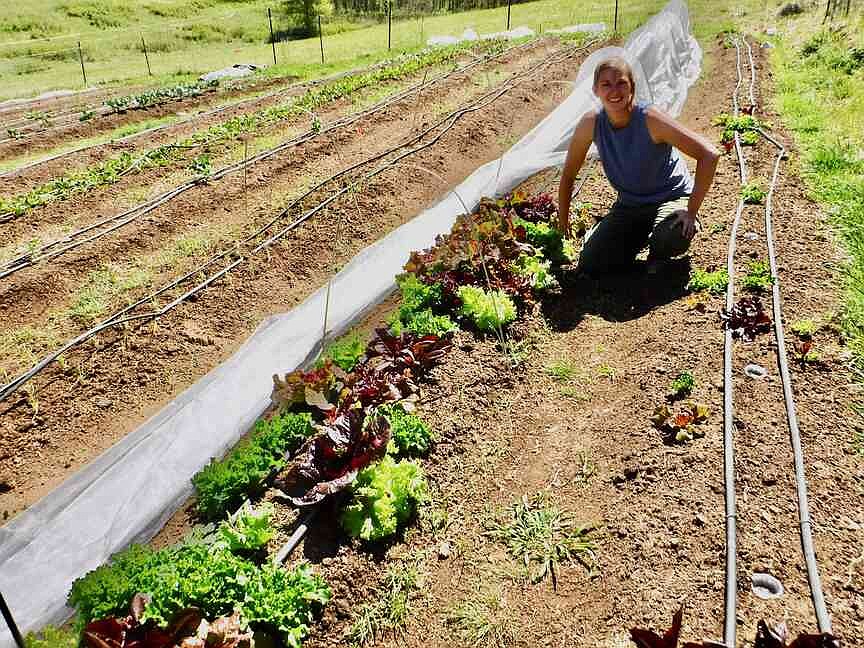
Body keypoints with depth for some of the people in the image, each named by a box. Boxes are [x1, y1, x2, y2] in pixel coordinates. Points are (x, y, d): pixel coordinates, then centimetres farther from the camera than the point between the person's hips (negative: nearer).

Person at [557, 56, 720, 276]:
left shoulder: (649, 120, -25)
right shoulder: (591, 122, -14)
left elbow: (709, 154, -26)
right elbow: (569, 173, -1)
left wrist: (691, 212, -27)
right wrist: (563, 221, 4)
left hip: (671, 198, -4)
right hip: (629, 206, 4)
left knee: (672, 237, -37)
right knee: (590, 265, -10)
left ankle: (659, 257, 2)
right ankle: (641, 236, 18)